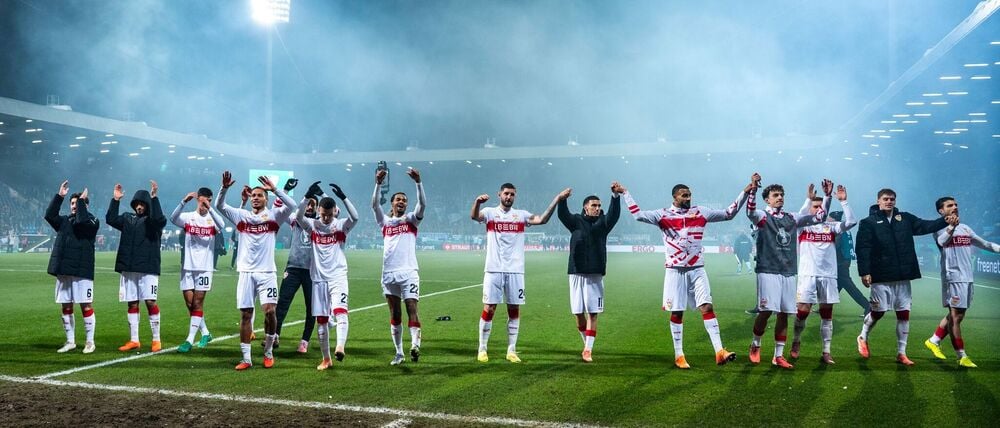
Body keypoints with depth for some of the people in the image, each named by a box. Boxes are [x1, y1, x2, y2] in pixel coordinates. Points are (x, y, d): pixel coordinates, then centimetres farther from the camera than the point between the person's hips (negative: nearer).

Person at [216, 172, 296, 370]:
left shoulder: (273, 215, 3)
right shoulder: (241, 216, 9)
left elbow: (291, 205, -13)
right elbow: (220, 206, 0)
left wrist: (275, 189, -22)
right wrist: (224, 188, -16)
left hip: (267, 272, -2)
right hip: (246, 272, 2)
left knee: (270, 311, -13)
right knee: (245, 315, 3)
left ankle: (268, 351, 9)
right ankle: (246, 359, 10)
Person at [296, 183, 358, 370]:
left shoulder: (341, 225, 0)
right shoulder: (312, 225, 2)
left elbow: (355, 217, -21)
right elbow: (299, 217, -17)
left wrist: (343, 197, -31)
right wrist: (307, 197, -30)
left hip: (338, 277, -2)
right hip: (319, 278, 2)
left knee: (340, 311, -24)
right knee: (321, 319, 6)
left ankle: (340, 347, -38)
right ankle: (326, 358, 16)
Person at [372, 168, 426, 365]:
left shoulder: (411, 219, 10)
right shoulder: (385, 221, 13)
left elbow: (422, 203, -7)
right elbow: (374, 204, -3)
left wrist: (418, 182, -21)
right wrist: (378, 184, -17)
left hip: (408, 271, -2)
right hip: (389, 273, 2)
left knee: (412, 308, -15)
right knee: (395, 314, 7)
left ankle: (415, 345, -27)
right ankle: (398, 353, 13)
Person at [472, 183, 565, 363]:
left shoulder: (521, 215, 9)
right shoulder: (490, 212, 2)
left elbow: (542, 219, -6)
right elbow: (474, 216, -19)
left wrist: (557, 199, -15)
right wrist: (477, 202, -41)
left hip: (515, 271, 3)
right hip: (494, 270, -3)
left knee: (514, 310, 6)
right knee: (489, 309, 0)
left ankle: (511, 350, 15)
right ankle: (482, 349, 11)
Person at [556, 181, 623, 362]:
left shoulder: (603, 223, 7)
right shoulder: (576, 222, 7)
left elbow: (614, 214, -11)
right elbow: (562, 214, -10)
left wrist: (615, 195, -29)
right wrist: (562, 199, -31)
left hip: (595, 275, 0)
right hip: (576, 273, 1)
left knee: (592, 313, -4)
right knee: (578, 313, 6)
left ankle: (588, 350, -3)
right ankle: (587, 344, 25)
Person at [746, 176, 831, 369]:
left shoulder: (792, 218, 15)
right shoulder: (763, 216, -1)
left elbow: (819, 217, 16)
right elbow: (750, 212, -24)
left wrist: (827, 196, 5)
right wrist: (753, 190, -38)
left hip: (789, 273, 5)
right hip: (768, 271, -5)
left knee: (784, 314, 5)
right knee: (766, 311, -11)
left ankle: (778, 356, 12)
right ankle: (755, 345, 14)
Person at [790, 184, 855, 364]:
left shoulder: (831, 226, 10)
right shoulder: (802, 226, 4)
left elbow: (851, 222, -3)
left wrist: (843, 201, -10)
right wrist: (809, 199, -26)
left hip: (828, 275, 3)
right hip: (808, 275, -3)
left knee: (827, 314, 5)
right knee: (802, 311, -5)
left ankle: (826, 353, 9)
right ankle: (796, 342, 20)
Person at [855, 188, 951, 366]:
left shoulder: (905, 218, 11)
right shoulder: (868, 223, -3)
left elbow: (924, 226, 1)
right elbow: (862, 249, -9)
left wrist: (945, 221, -17)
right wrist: (864, 272, -17)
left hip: (903, 276, 4)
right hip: (881, 277, -4)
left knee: (904, 314, 6)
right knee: (878, 311, 1)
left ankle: (901, 353, 14)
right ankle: (863, 337, 29)